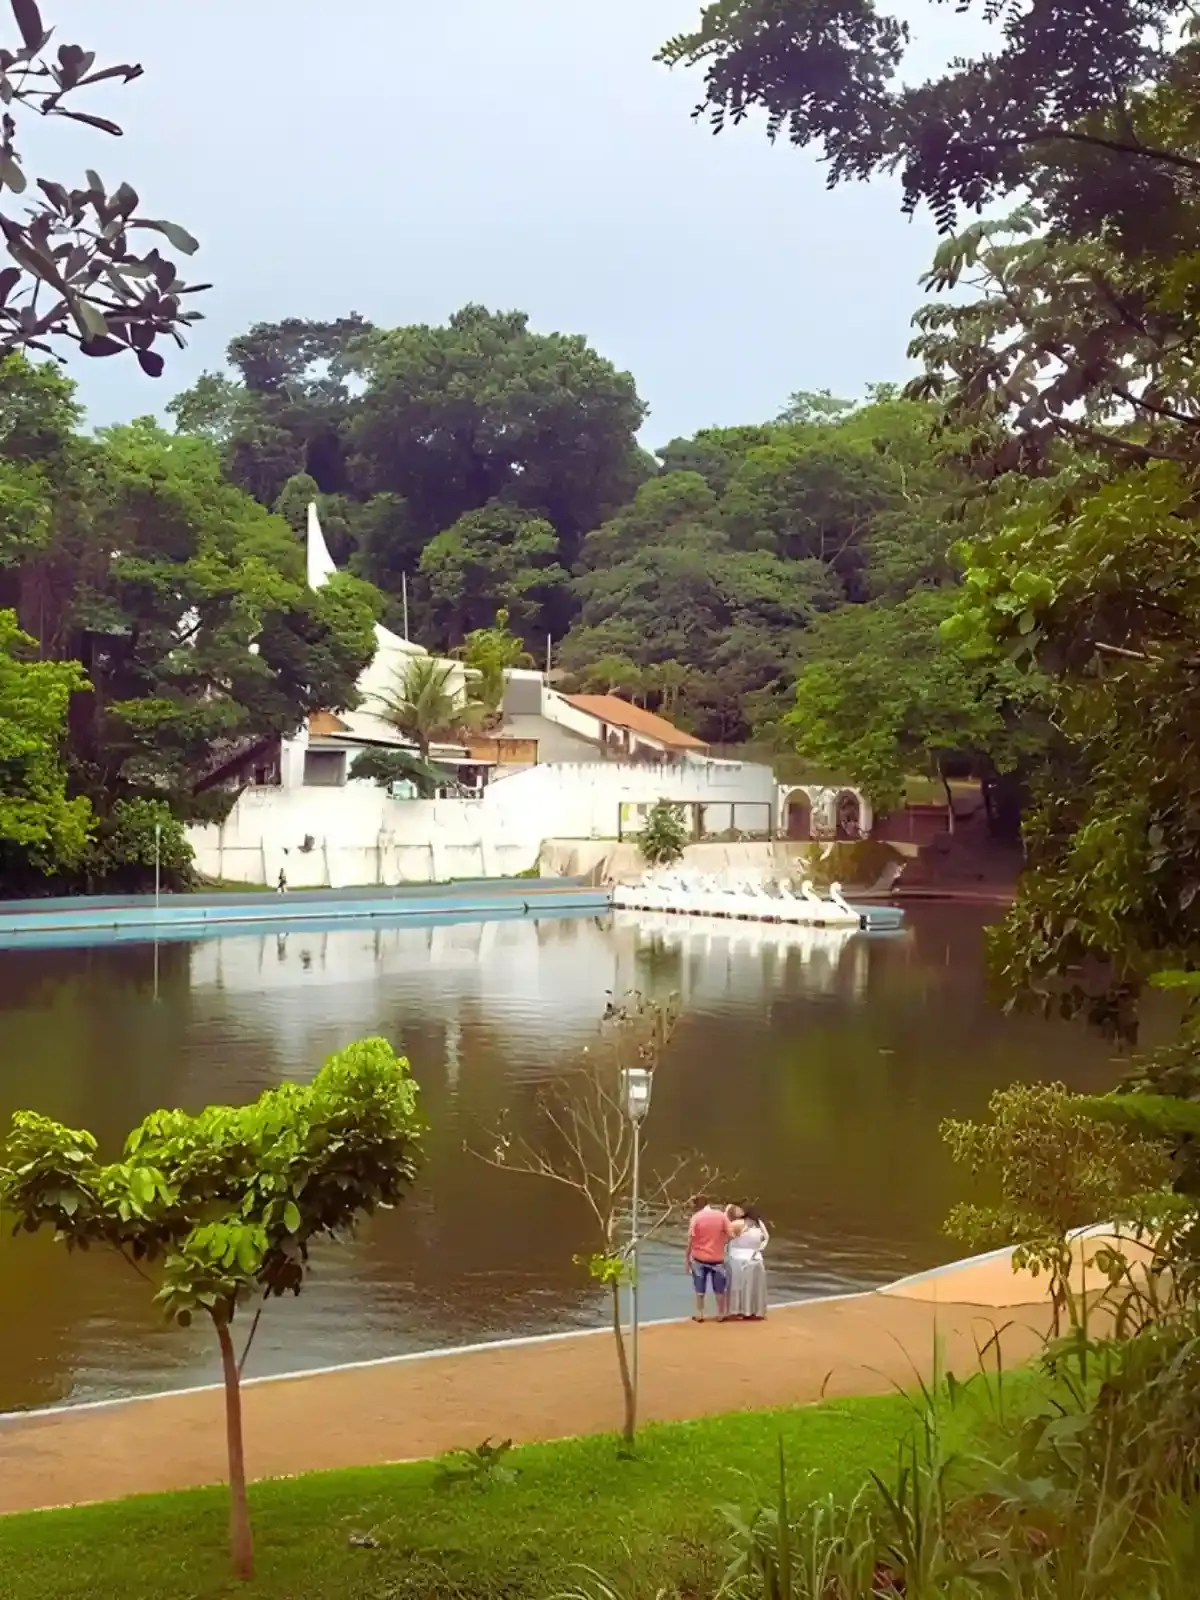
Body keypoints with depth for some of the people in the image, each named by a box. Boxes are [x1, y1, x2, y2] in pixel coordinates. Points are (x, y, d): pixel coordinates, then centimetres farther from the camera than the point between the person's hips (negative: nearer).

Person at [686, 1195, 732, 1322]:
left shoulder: (696, 1217, -9)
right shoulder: (721, 1215, -5)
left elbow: (690, 1240, -8)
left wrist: (688, 1259, 0)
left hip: (699, 1258, -1)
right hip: (717, 1258, 1)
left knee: (700, 1289, 12)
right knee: (719, 1289, 14)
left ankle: (699, 1314, 17)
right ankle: (721, 1314, 20)